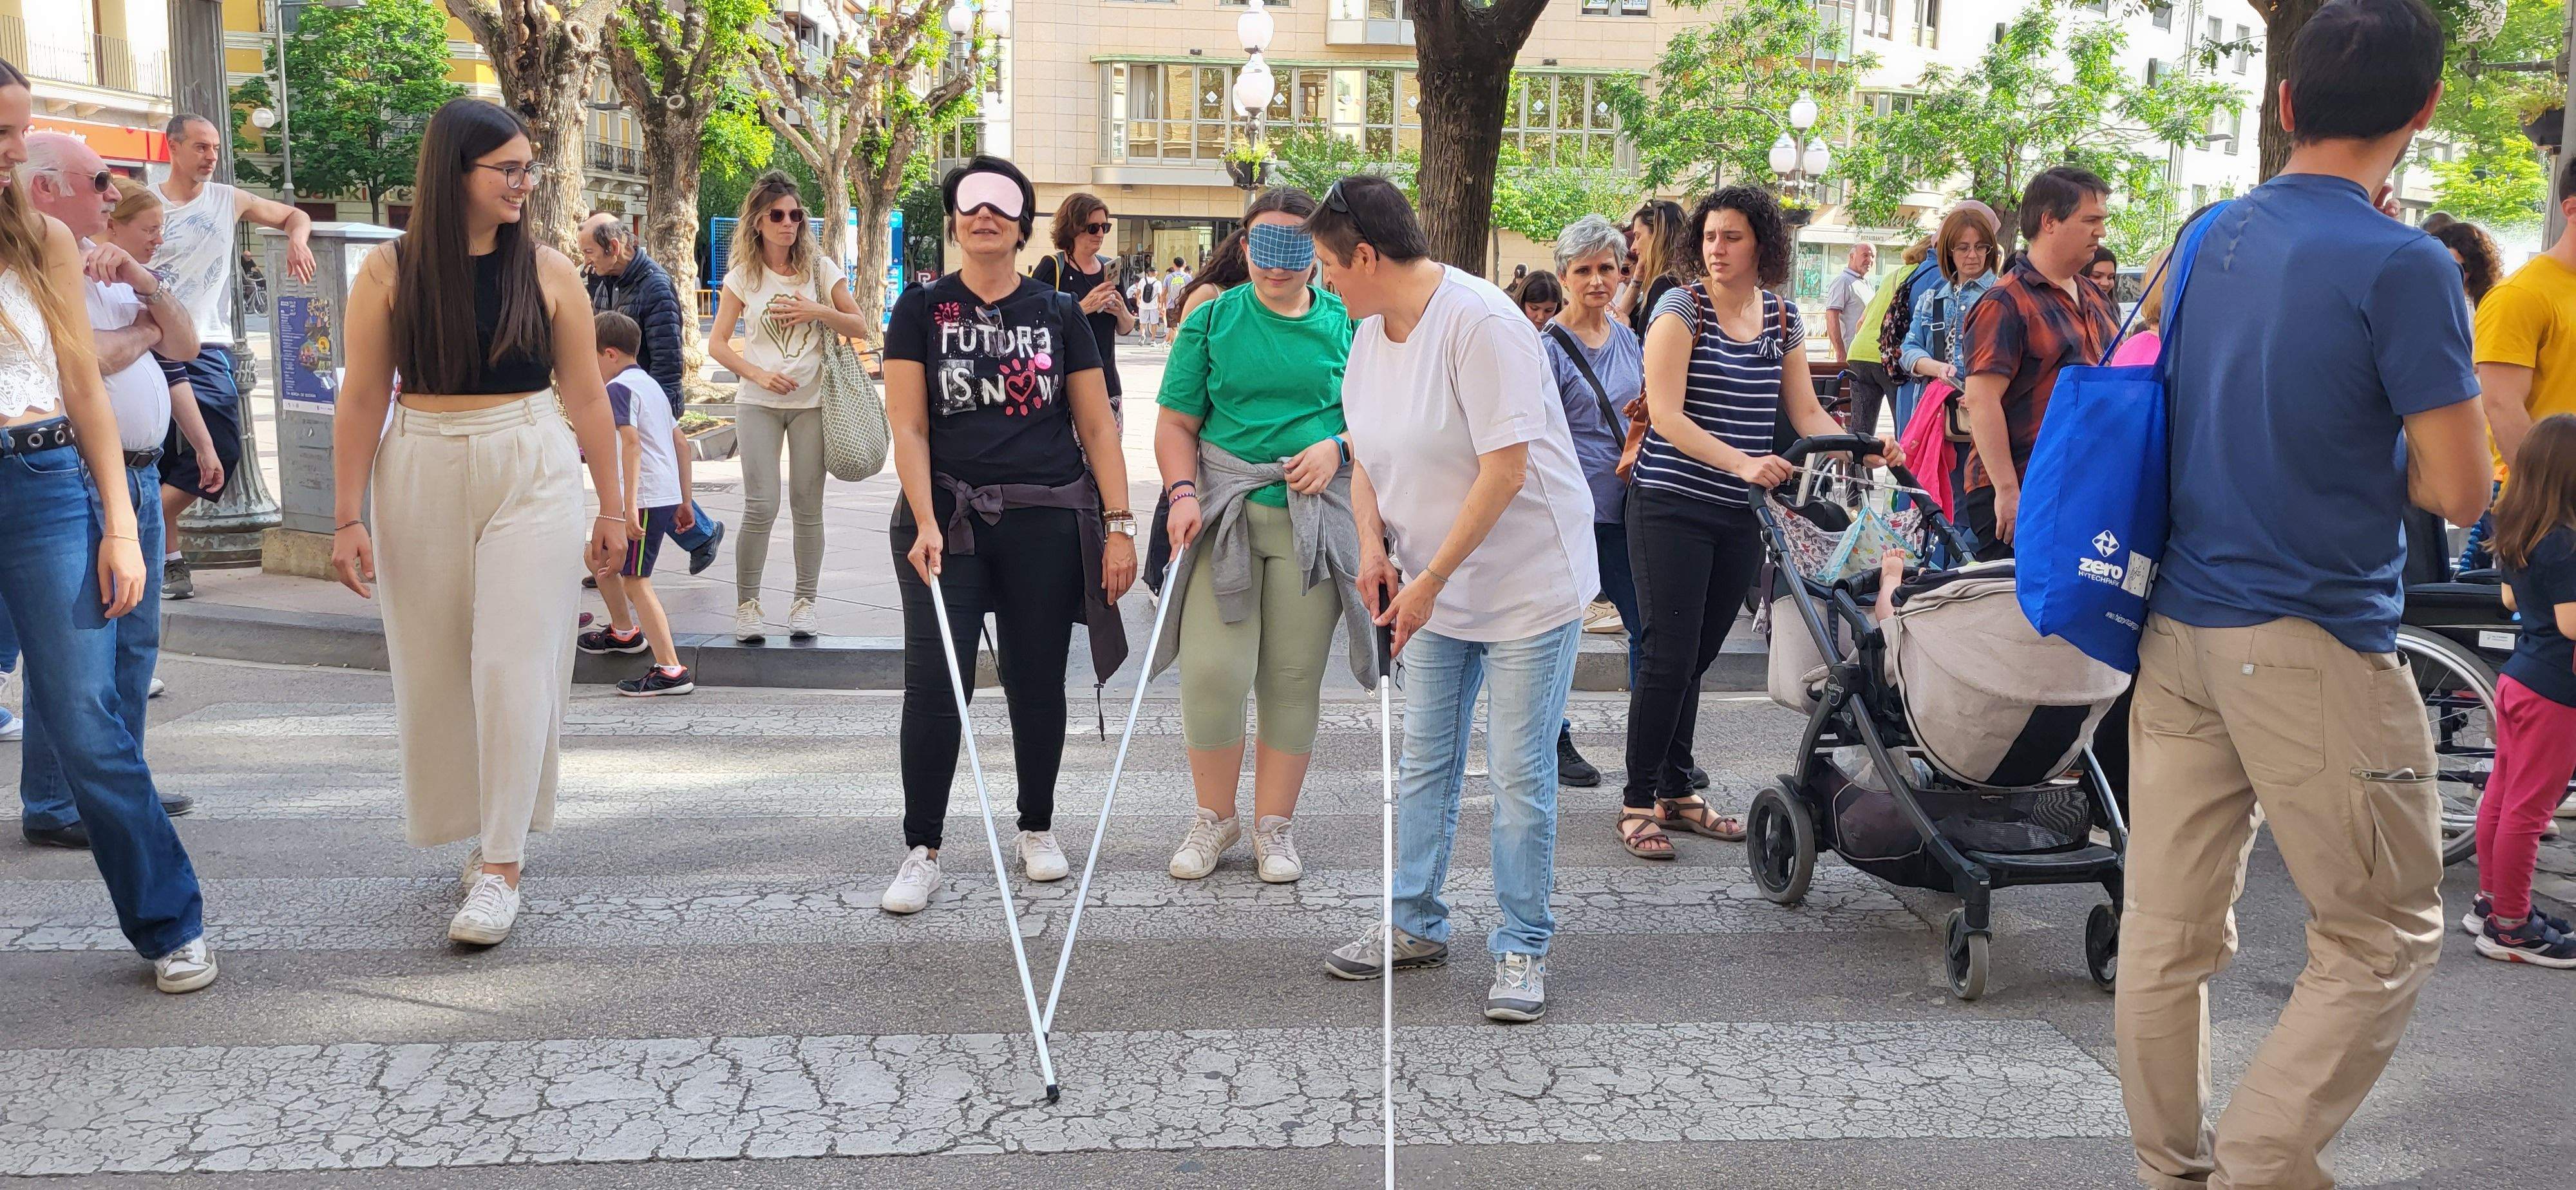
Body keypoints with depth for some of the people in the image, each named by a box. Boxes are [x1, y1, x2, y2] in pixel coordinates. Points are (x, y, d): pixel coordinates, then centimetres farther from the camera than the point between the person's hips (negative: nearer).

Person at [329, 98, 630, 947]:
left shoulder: (548, 272, 0)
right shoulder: (389, 273, -1)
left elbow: (586, 396, 4)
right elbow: (364, 399, 0)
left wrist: (611, 507, 6)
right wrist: (348, 517, -3)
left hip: (532, 473, -1)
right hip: (421, 474, 1)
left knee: (515, 665, -6)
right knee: (436, 668, 6)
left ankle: (501, 866, 0)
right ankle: (485, 829, 25)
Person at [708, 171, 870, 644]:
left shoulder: (820, 267, 1)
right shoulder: (743, 275, 2)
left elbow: (860, 327, 4)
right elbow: (717, 344, 2)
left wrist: (817, 311, -13)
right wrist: (760, 375, -12)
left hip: (811, 402, 1)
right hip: (758, 404, 0)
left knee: (807, 505, 4)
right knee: (761, 507, -8)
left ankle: (805, 602, 14)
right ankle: (747, 604, 5)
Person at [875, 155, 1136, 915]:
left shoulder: (1059, 314, 7)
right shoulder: (922, 310, 4)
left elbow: (1097, 427, 6)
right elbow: (908, 428, -2)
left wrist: (1119, 525, -1)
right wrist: (925, 523, -14)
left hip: (1046, 524, 1)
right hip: (949, 519, -1)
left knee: (1038, 682, 10)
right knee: (933, 685, -7)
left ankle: (1037, 829, 28)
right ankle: (921, 851, 4)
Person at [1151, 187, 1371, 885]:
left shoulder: (1347, 323, 8)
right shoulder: (1212, 320, 5)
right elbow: (1175, 425, 5)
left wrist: (1337, 446, -7)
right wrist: (1183, 493, -11)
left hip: (1312, 517, 1)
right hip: (1224, 510, -1)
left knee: (1294, 677, 4)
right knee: (1212, 670, -9)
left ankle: (1274, 826, 19)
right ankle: (1215, 816, 13)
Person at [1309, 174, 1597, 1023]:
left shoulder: (1479, 322, -21)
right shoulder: (1369, 333, 4)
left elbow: (1505, 471, -25)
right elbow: (1367, 457, 13)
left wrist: (1430, 581, -23)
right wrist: (1373, 544, -7)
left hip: (1527, 583, -8)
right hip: (1433, 584, 8)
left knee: (1519, 775, -1)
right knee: (1422, 762, 13)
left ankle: (1523, 950, 12)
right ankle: (1416, 924, 28)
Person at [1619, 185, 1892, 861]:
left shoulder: (1783, 318, 9)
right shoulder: (1683, 308, -7)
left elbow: (1806, 412, 11)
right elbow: (1665, 414, -17)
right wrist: (1742, 463, -28)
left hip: (1740, 514, 5)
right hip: (1671, 507, -5)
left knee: (1698, 656, 11)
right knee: (1669, 657, -7)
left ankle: (1676, 793, 23)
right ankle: (1637, 802, 4)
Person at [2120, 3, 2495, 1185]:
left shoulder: (2212, 235, 8)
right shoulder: (2402, 265, -12)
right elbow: (2457, 490, -10)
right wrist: (2377, 454, 8)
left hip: (2178, 628, 7)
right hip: (2312, 643, -6)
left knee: (2169, 928, 9)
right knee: (2384, 937, 7)